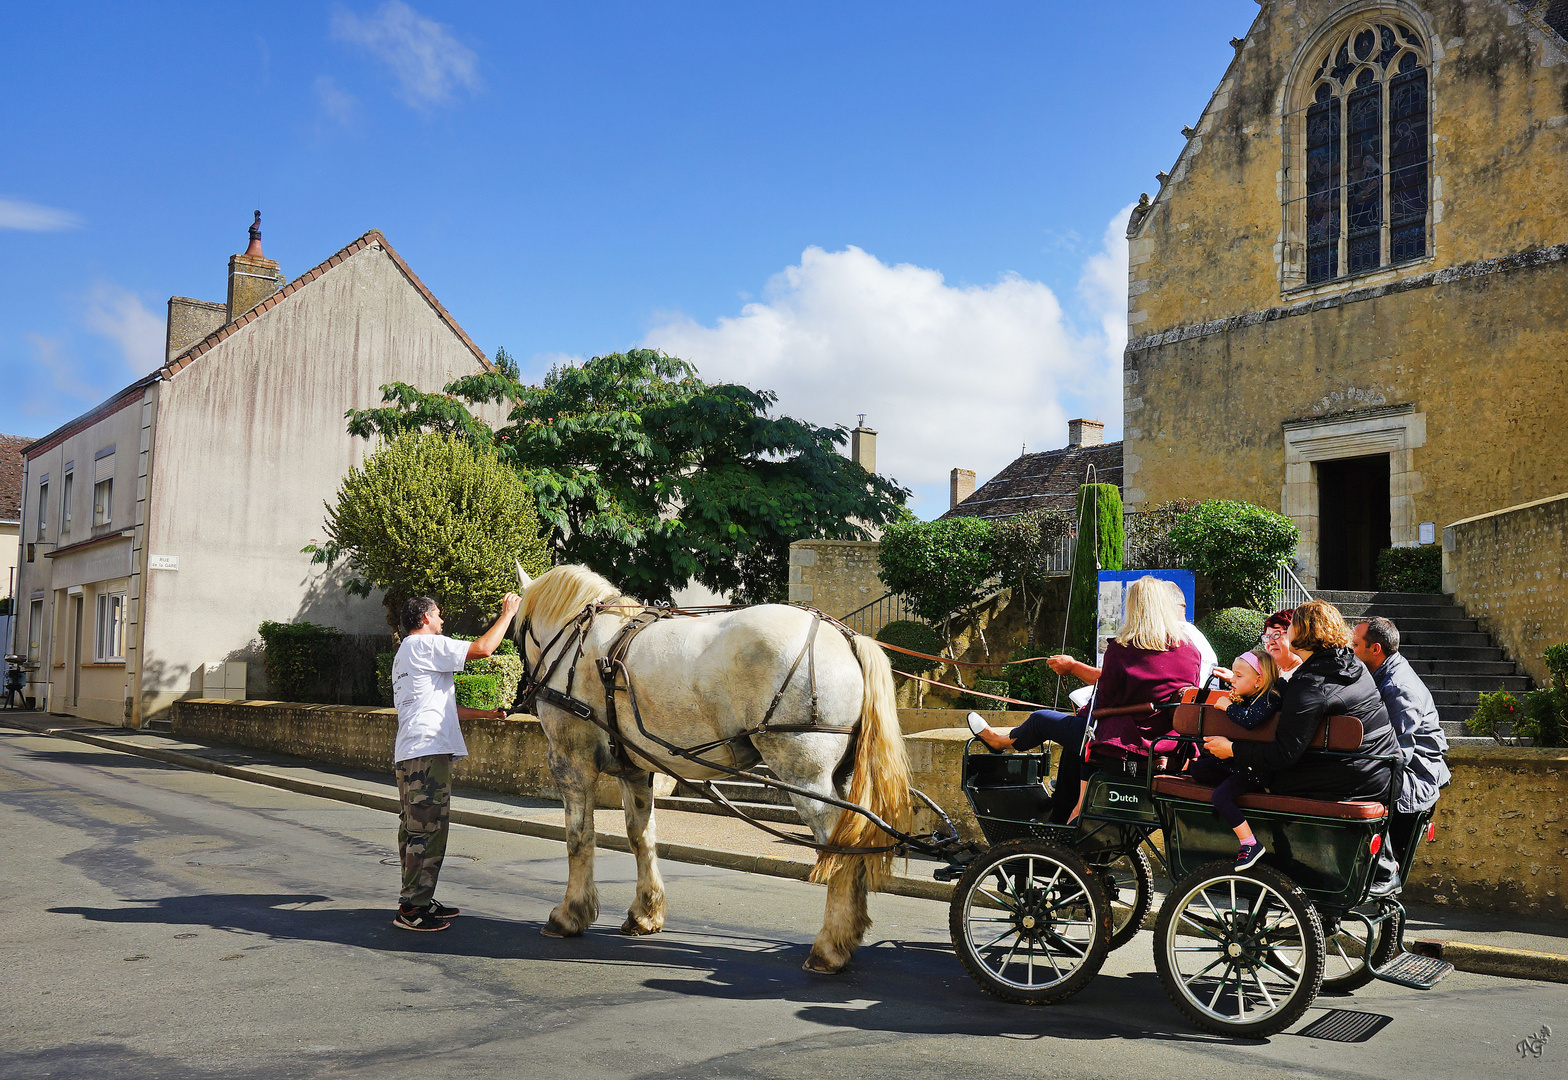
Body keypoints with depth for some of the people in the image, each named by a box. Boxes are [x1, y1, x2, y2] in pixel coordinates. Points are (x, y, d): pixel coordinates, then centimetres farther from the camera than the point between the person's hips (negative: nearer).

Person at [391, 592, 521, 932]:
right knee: (429, 830, -9)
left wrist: (486, 713, 27)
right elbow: (482, 648, -15)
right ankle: (412, 909, -6)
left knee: (415, 829, 14)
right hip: (428, 750, -11)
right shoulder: (426, 644, -6)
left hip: (410, 753, 11)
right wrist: (508, 613, -2)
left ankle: (417, 900, 21)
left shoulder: (405, 654, 26)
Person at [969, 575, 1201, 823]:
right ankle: (1061, 819, 41)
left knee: (1042, 719, 19)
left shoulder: (1120, 650, -18)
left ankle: (1001, 741, 49)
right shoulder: (1191, 652, 0)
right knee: (1072, 744, 31)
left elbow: (1103, 701, -10)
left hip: (1123, 744, -6)